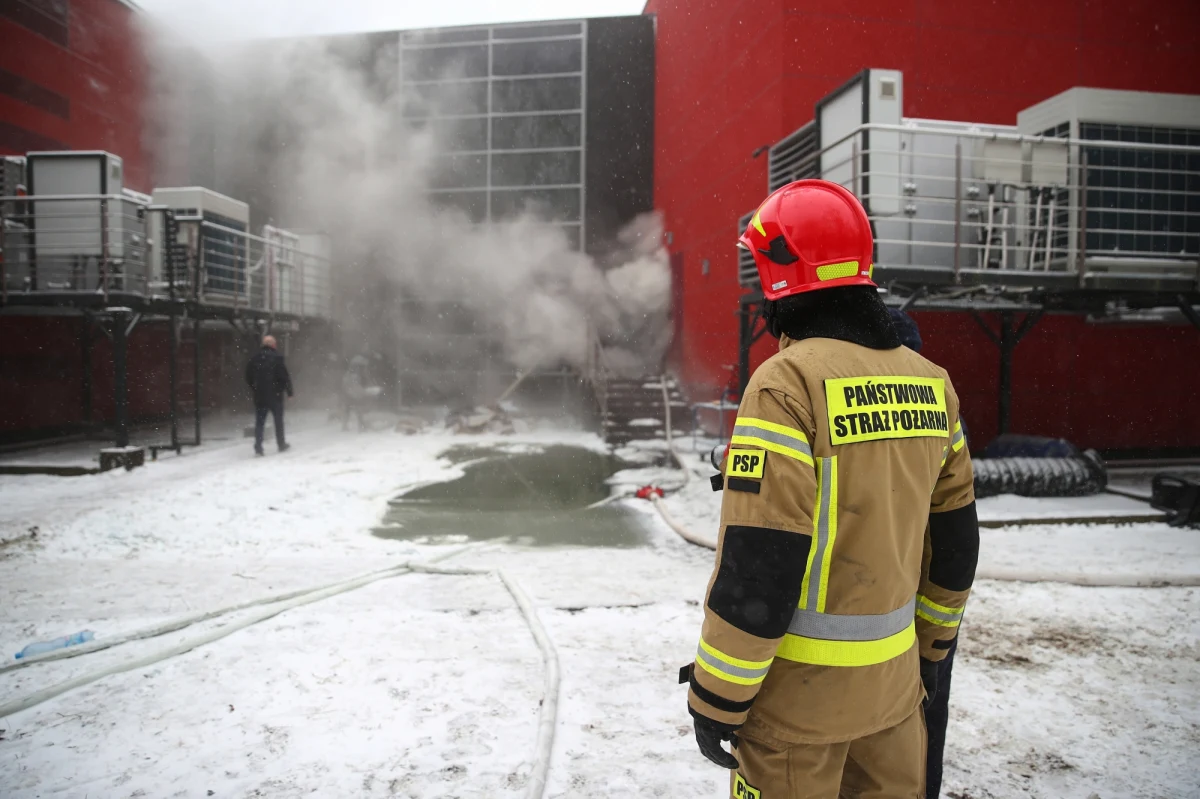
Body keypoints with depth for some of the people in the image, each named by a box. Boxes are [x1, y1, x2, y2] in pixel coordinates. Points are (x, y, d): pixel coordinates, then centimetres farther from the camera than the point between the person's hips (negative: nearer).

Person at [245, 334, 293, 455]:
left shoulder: (255, 358, 6)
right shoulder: (276, 357, -10)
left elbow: (248, 377, 13)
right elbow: (285, 376, -13)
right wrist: (289, 391, -4)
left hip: (259, 395, 4)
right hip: (275, 395, -4)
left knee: (259, 421, 5)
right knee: (278, 420, 9)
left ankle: (258, 447, -3)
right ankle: (281, 445, 18)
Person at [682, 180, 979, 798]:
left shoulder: (789, 382, -20)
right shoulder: (930, 382, 2)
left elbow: (757, 566, -21)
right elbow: (954, 539, 10)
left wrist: (716, 698, -11)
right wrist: (930, 648, 22)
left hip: (800, 686, -6)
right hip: (895, 676, 7)